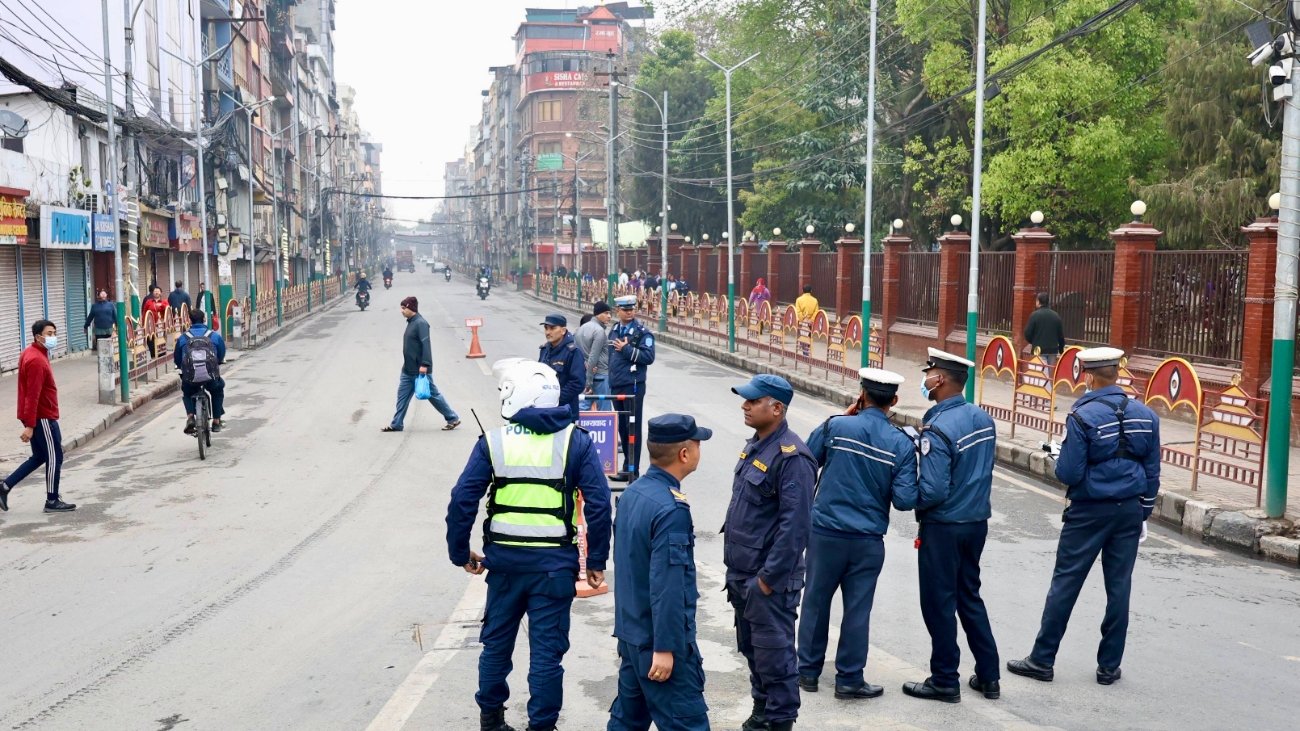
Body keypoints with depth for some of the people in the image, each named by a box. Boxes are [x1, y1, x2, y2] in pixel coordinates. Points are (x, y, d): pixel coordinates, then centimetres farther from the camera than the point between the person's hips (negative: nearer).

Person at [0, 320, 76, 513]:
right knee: (54, 458, 1)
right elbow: (32, 396, -24)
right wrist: (29, 426, -26)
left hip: (38, 416, 10)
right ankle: (52, 501, 9)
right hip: (42, 417, -10)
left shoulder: (32, 354, 11)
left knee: (39, 457, 18)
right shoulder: (37, 360, -21)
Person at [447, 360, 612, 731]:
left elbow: (462, 500, -7)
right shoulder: (575, 441, -4)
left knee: (497, 640, 19)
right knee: (547, 648, 7)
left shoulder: (493, 441, -4)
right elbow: (599, 504, -9)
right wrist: (596, 561, -1)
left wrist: (461, 552, 5)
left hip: (504, 558, 2)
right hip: (555, 561, -1)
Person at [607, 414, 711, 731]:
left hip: (630, 630, 9)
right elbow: (666, 585, -24)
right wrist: (664, 648, -20)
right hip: (657, 638, -9)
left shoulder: (632, 493, 5)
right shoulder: (671, 510, -22)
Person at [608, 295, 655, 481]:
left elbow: (649, 357, -17)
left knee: (632, 427, -2)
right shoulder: (614, 331, 14)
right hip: (616, 386, 7)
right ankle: (628, 465, 22)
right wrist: (612, 379, 19)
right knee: (622, 426, 12)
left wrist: (626, 349, -18)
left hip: (633, 385, -7)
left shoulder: (642, 332, -8)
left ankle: (631, 469, 3)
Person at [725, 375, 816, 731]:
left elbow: (795, 523, -23)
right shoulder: (755, 445, 9)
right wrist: (735, 568, 17)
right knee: (750, 647, 20)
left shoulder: (791, 457, -20)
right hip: (742, 572, 9)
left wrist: (769, 577, -20)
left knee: (773, 652, 2)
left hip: (768, 578, -9)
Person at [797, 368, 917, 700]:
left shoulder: (835, 426, -10)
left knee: (816, 602, 14)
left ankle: (808, 670, 25)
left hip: (825, 533, 0)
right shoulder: (902, 444, -6)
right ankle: (849, 679, 18)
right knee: (857, 609, 10)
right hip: (868, 541, 0)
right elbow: (905, 500, -10)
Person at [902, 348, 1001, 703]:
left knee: (939, 603, 6)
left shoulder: (938, 429, -23)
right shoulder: (983, 418, 2)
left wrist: (912, 503, -6)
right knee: (969, 596, 20)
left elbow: (933, 491, -26)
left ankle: (945, 681, 17)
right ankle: (988, 676, 27)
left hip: (944, 527, -8)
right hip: (977, 521, 8)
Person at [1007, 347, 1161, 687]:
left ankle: (1042, 659, 9)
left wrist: (1059, 457, 5)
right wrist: (1144, 513, 16)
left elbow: (1069, 474, -16)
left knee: (1065, 584, 3)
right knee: (1119, 587, 10)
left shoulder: (1082, 416, -15)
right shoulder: (1146, 416, 2)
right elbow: (1152, 472, 8)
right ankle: (1109, 666, 18)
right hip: (1130, 510, 5)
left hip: (1089, 512, -5)